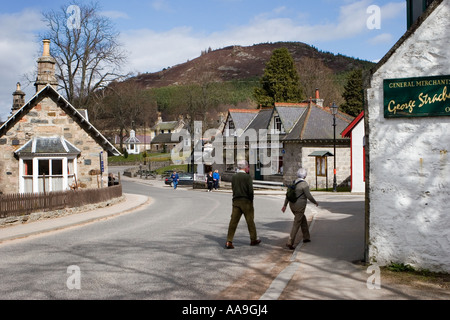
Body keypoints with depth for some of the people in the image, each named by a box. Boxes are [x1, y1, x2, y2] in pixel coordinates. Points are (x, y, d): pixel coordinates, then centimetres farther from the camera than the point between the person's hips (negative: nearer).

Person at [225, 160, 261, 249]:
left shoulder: (234, 176, 6)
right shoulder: (247, 177, -10)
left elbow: (233, 188, 9)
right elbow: (250, 190, -15)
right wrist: (251, 199, -1)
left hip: (236, 201, 4)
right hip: (246, 201, -4)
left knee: (233, 221, 1)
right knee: (250, 221, 11)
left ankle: (229, 242, -5)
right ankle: (253, 239, 24)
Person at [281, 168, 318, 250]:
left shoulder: (294, 182, 8)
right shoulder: (304, 184, -17)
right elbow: (309, 196, -16)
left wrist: (285, 205, 12)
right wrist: (315, 202, 2)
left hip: (292, 206, 8)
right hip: (299, 207, -8)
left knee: (303, 220, 26)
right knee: (296, 225, -4)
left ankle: (306, 237, 34)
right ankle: (290, 243, -9)